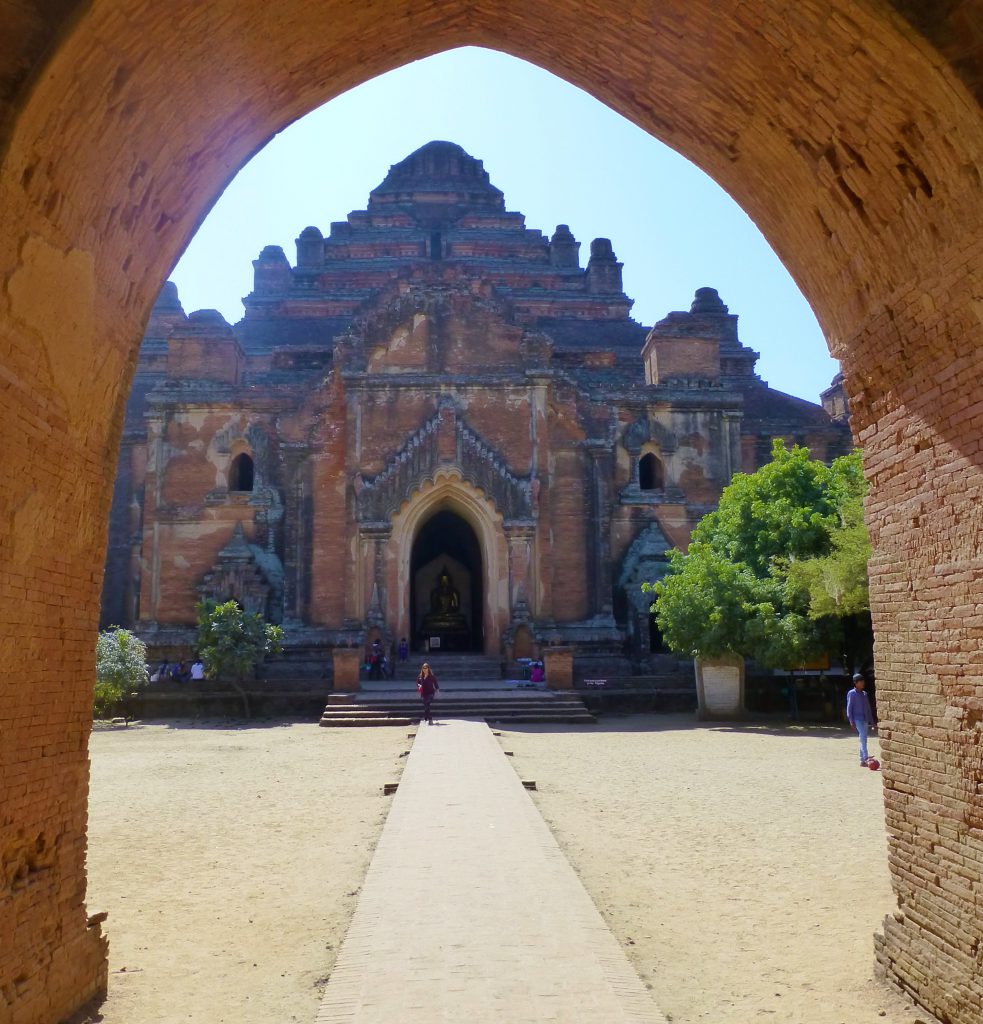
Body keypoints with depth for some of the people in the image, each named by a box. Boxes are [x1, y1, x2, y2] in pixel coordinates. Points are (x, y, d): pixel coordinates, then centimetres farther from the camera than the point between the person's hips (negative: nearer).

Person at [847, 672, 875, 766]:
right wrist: (851, 721, -14)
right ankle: (865, 759, -28)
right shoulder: (852, 694, -5)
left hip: (865, 720, 7)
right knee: (863, 739, -20)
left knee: (863, 740, 7)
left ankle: (862, 761, 11)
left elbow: (868, 709, 19)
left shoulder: (864, 694, 15)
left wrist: (871, 721, 16)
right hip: (857, 719, -7)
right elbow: (849, 708, -8)